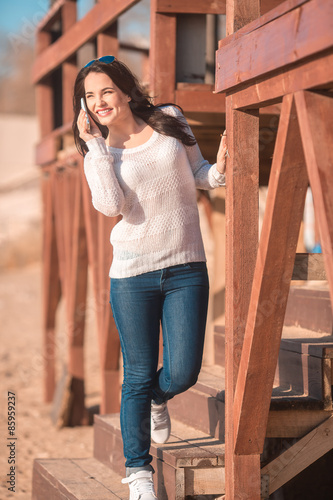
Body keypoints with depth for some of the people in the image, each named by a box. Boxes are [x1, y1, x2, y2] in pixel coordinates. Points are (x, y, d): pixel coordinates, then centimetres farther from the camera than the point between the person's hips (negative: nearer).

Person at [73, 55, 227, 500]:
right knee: (139, 375, 3)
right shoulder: (99, 151, 2)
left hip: (186, 268, 1)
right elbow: (111, 205, -15)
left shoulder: (169, 120, 5)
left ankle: (158, 398, 37)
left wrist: (219, 170, -8)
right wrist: (95, 145, -12)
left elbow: (197, 174, 14)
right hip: (133, 272, -1)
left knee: (182, 373, -1)